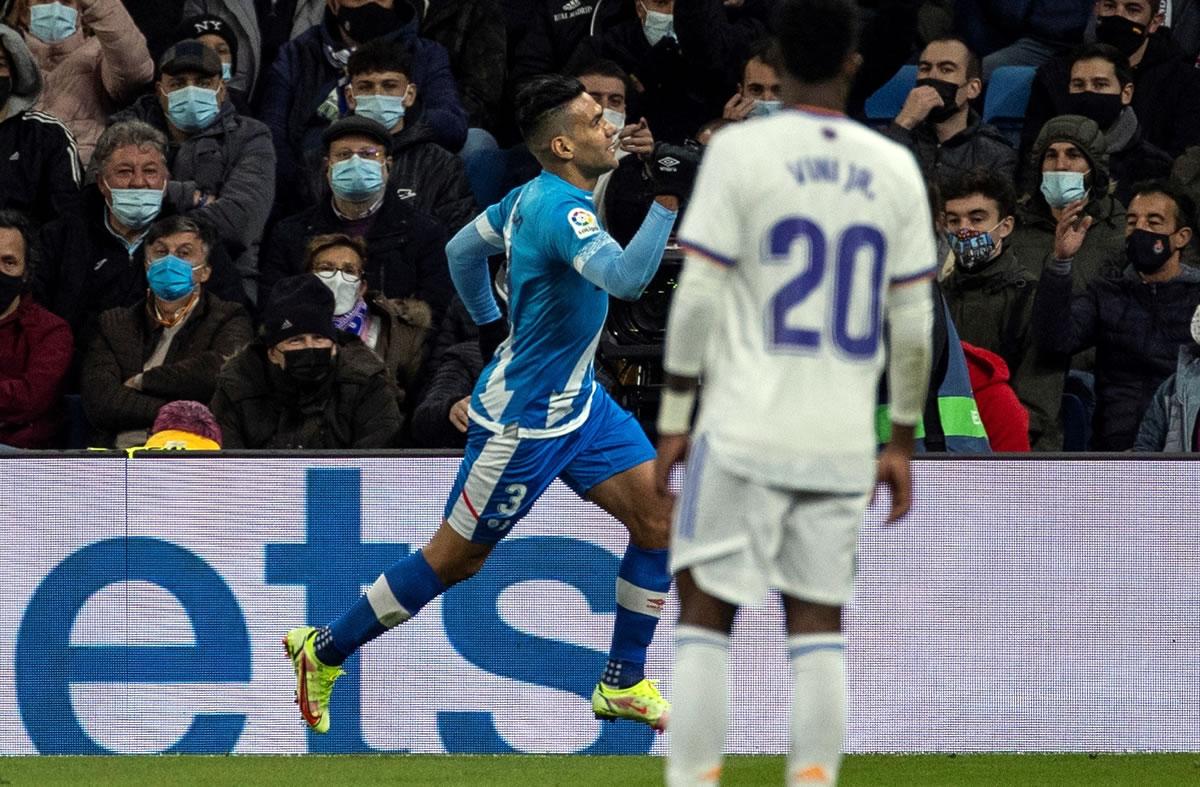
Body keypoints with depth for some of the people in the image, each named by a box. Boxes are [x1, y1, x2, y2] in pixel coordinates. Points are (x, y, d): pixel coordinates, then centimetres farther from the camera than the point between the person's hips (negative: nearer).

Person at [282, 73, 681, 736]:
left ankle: (623, 685, 12)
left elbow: (462, 249, 18)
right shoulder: (560, 209, -27)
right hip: (524, 420, -9)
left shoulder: (533, 195, 3)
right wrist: (666, 202, -44)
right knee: (455, 557, 4)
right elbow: (626, 278, -44)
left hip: (579, 401, 9)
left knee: (658, 518, 0)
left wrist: (490, 324, 26)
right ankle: (323, 651, 21)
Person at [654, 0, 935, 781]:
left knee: (705, 617, 2)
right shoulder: (895, 170, 5)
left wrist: (674, 420, 1)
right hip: (843, 443, 3)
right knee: (819, 625, 7)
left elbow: (697, 298, -7)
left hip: (744, 432, -3)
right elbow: (914, 322, 7)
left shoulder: (740, 152, -5)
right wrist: (902, 444, 15)